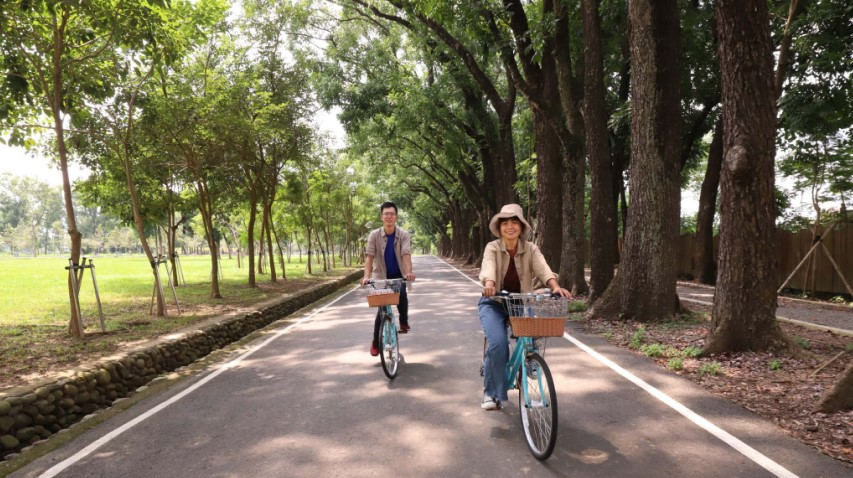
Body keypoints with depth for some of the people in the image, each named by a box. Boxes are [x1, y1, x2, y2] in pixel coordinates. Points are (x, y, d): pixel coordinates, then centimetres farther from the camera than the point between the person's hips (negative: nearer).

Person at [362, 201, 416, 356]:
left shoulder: (404, 234, -11)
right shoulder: (374, 235, -10)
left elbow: (406, 254, -24)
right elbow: (369, 256, -18)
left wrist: (409, 272, -41)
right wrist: (366, 276, -32)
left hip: (398, 275, 0)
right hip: (381, 276, 1)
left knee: (401, 294, -31)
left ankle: (404, 321, -4)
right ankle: (376, 342, 14)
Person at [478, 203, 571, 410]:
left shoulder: (531, 249, -5)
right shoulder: (492, 247, -9)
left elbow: (543, 269, -22)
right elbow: (488, 267, -29)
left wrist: (555, 286, -42)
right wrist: (489, 284, -51)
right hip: (494, 303, -2)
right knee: (498, 343, -24)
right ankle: (491, 392, -6)